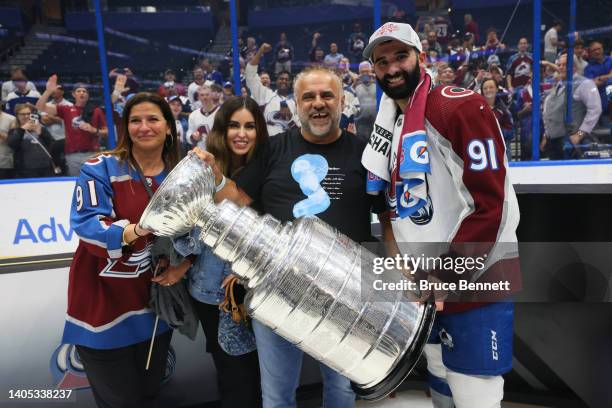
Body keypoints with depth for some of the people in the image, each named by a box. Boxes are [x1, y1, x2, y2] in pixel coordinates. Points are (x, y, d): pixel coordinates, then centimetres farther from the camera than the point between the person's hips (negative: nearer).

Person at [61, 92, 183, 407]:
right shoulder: (100, 168, -11)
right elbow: (86, 225, -24)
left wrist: (183, 262, -16)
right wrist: (136, 230, -41)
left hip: (154, 302, 4)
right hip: (103, 303, -4)